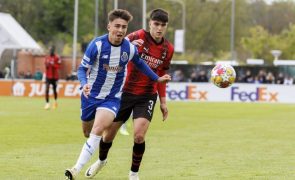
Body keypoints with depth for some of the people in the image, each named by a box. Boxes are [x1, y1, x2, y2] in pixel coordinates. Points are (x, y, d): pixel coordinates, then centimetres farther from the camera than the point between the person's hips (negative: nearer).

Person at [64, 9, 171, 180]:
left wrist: (157, 78, 19)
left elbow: (140, 63, 15)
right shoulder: (97, 44, -16)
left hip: (112, 98, 0)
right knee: (87, 132, 13)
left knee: (97, 130, -24)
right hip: (91, 95, 1)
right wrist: (84, 84, -31)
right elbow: (83, 68, -11)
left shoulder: (130, 48, -7)